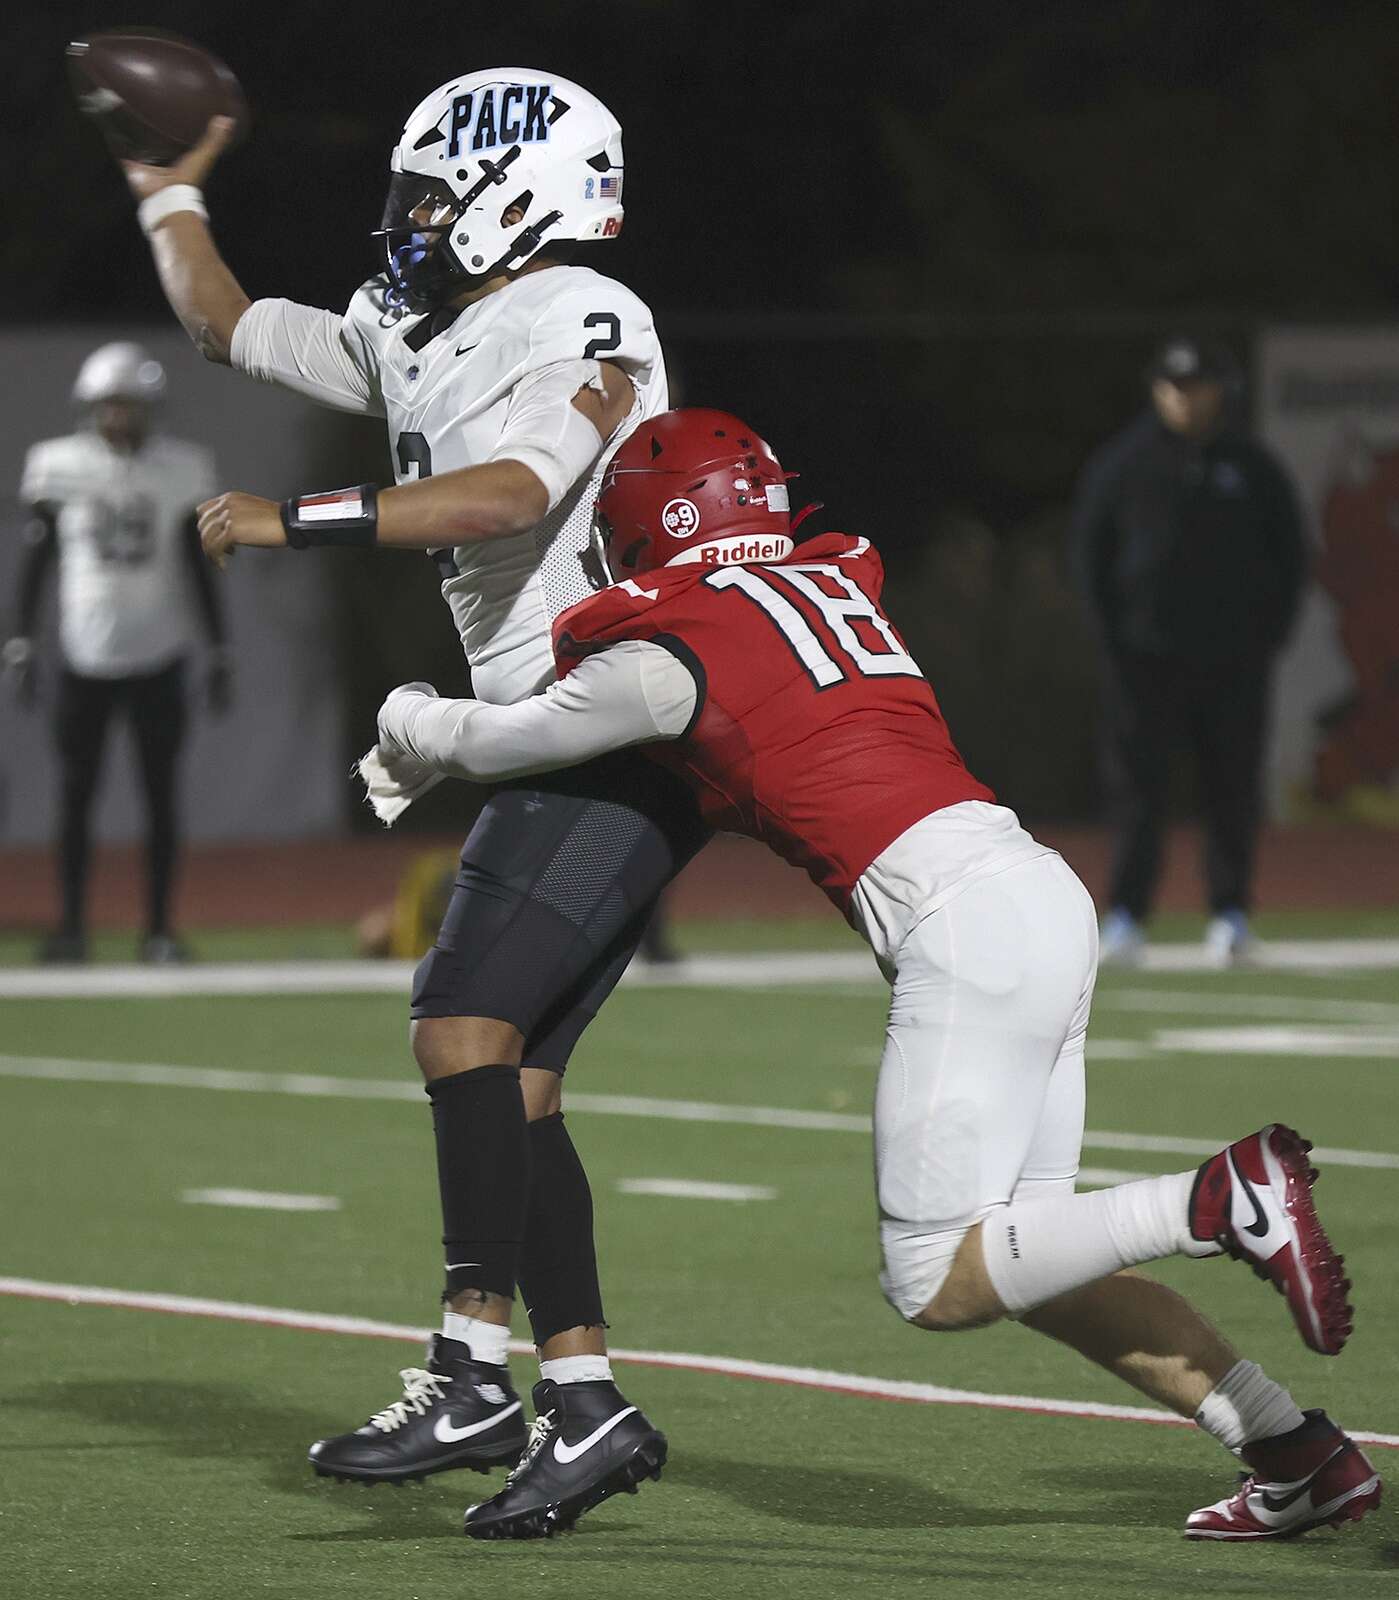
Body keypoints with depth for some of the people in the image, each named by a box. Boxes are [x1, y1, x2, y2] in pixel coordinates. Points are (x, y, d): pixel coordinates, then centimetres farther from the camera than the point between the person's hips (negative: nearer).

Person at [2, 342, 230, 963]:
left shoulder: (180, 470, 2)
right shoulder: (61, 466, -1)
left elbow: (196, 569, 8)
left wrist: (218, 652, 7)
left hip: (158, 657, 1)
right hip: (86, 656, -1)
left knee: (161, 793, 1)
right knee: (76, 792, 1)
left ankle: (159, 929, 8)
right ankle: (71, 925, 10)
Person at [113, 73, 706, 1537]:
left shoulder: (580, 323, -11)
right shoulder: (407, 340, 16)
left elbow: (509, 496, -28)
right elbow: (226, 325, 32)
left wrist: (294, 521, -24)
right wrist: (167, 192, 37)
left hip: (626, 732, -9)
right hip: (561, 752, 9)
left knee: (467, 1023, -18)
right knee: (509, 1084, 5)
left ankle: (475, 1370, -22)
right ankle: (589, 1406, 5)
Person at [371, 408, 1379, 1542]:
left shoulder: (669, 651, -1)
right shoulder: (832, 583, 21)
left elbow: (490, 743, 14)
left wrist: (412, 725, 37)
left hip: (969, 926, -8)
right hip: (1044, 894, 8)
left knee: (938, 1285, -4)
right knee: (1015, 1264, 12)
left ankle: (1223, 1199, -17)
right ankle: (1304, 1453, 6)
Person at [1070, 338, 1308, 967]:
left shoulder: (1254, 467, 7)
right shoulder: (1122, 462, 4)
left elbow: (1291, 554, 11)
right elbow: (1088, 551, 8)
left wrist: (1269, 635, 1)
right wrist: (1111, 635, -2)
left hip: (1234, 657, 1)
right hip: (1146, 651, -1)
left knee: (1233, 789, 2)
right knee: (1138, 785, -4)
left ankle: (1231, 914, 10)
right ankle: (1126, 916, -4)